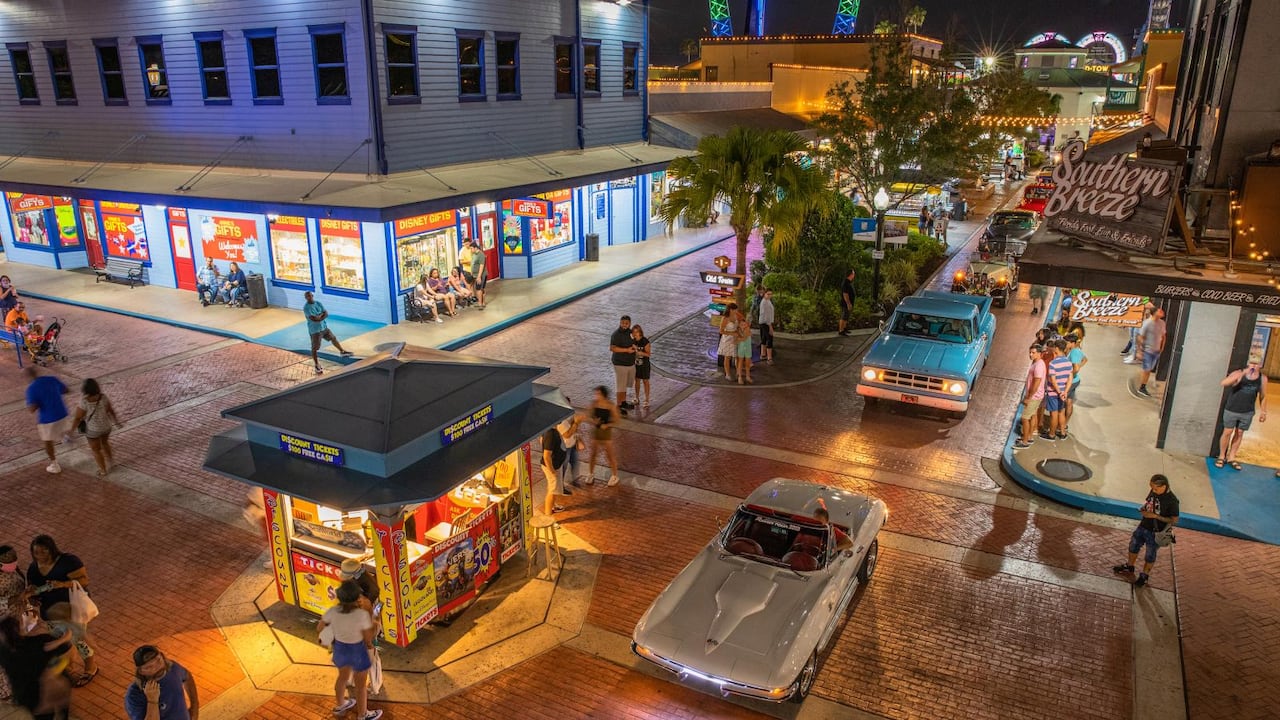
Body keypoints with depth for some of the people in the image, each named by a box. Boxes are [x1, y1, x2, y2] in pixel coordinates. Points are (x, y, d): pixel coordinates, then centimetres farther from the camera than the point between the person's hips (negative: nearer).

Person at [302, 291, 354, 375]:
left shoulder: (319, 303, 2)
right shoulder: (306, 307, -17)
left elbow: (326, 313, -2)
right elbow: (313, 319, -26)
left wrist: (319, 317, -17)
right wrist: (321, 314, -12)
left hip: (324, 327, 7)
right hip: (315, 330, -7)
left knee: (334, 338, 22)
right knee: (315, 348, -2)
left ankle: (342, 352, 43)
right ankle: (317, 366, 7)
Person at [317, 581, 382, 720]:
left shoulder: (332, 611, -22)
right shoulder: (362, 615, -33)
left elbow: (319, 628, -3)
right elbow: (369, 639, -22)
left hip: (340, 649, 4)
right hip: (358, 652, -4)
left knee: (343, 676, 33)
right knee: (361, 685, 20)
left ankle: (340, 705, 56)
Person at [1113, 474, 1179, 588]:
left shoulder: (1172, 500, -26)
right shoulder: (1154, 492, -8)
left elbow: (1174, 520, -20)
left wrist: (1155, 516, -26)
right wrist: (1144, 507, -10)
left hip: (1155, 532, -6)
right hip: (1143, 526, 6)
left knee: (1150, 555, 14)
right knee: (1133, 546, 22)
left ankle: (1144, 576, 35)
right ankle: (1129, 567, 45)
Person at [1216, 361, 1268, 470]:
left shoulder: (1262, 378, -1)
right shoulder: (1238, 373, -11)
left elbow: (1263, 397, 9)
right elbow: (1224, 383, -27)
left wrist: (1263, 412, 8)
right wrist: (1243, 374, -32)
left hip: (1247, 413, 3)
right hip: (1232, 410, -3)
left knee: (1239, 433, 10)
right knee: (1227, 432, 3)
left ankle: (1231, 458, 21)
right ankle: (1221, 457, 16)